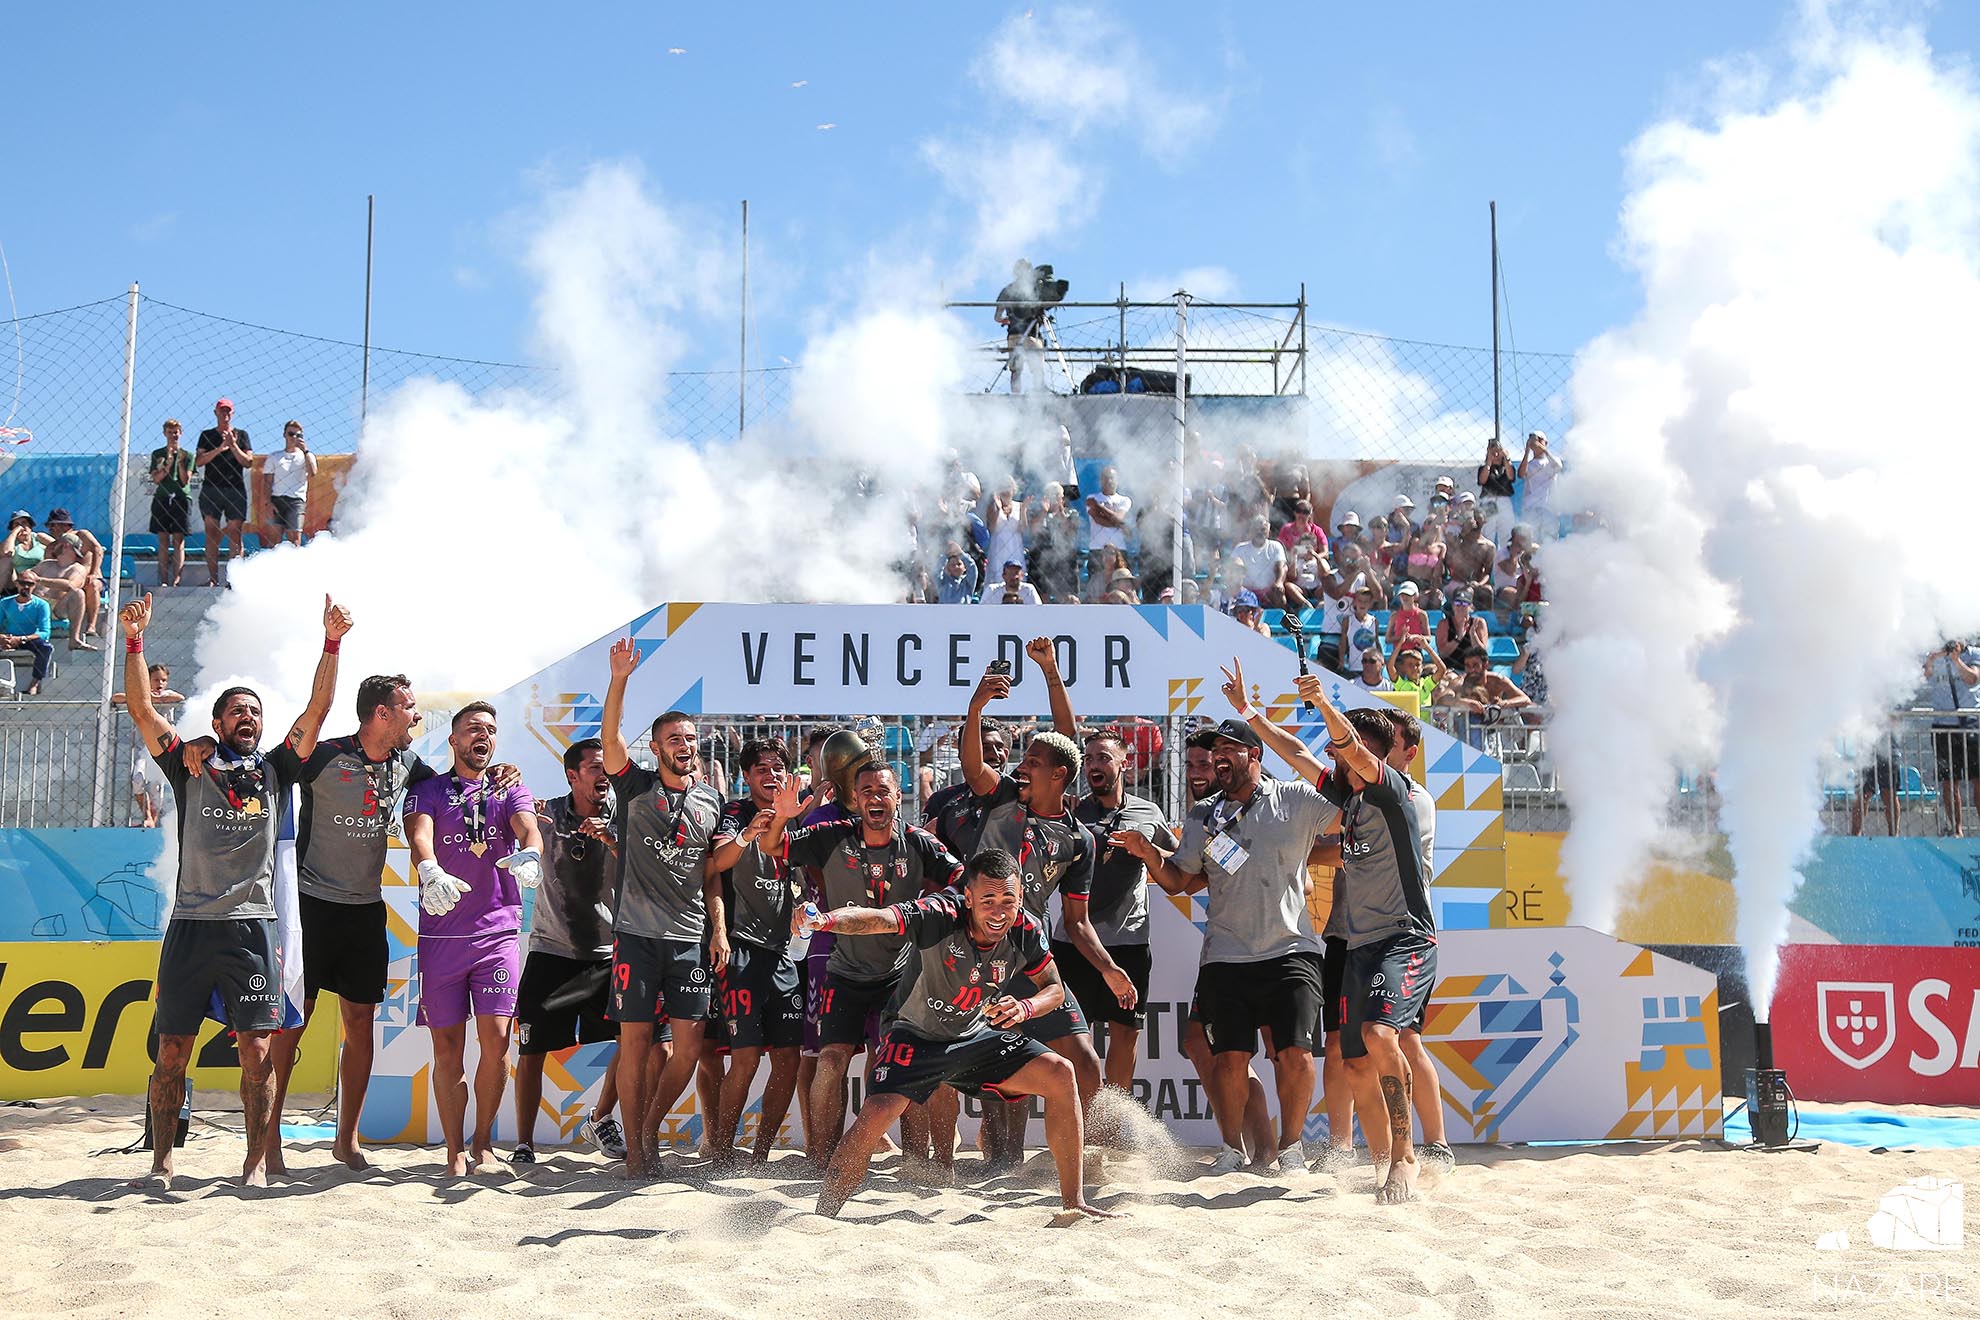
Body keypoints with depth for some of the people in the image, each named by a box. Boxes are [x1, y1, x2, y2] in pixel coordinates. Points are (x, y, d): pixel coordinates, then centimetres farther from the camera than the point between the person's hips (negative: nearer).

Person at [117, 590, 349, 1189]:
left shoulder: (275, 770, 14)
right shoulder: (189, 768, 13)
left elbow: (316, 711, 5)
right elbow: (142, 710, 5)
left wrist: (331, 644, -3)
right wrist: (134, 641, -4)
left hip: (253, 926, 0)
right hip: (190, 925, 0)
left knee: (256, 1050, -3)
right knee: (172, 1050, 3)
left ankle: (256, 1161, 5)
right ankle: (161, 1159, 14)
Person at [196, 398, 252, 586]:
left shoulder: (241, 435, 13)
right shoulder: (207, 435, 14)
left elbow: (248, 462, 3)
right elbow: (198, 461, 1)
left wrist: (233, 446, -10)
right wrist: (220, 448, -9)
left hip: (235, 489, -1)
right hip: (211, 488, 1)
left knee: (235, 532, -5)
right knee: (211, 533, -4)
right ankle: (213, 577, -4)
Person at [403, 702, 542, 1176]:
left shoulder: (510, 790, 13)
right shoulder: (427, 790, 9)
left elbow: (528, 828, -7)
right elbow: (419, 832, -11)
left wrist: (530, 854, -33)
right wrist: (430, 871, -34)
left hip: (498, 930, 1)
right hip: (440, 935, 0)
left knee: (496, 1038, -7)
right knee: (448, 1049, 2)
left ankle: (483, 1139, 13)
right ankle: (455, 1150, 14)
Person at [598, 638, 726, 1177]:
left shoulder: (710, 799, 13)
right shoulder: (637, 786, 3)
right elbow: (610, 737, -14)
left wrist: (719, 929, 8)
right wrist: (619, 678, -27)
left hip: (690, 936, 3)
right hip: (638, 931, -3)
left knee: (689, 1042, 0)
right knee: (636, 1039, -2)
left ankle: (650, 1128, 21)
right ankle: (634, 1147, 9)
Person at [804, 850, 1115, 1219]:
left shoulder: (1026, 930, -16)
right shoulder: (938, 915, -30)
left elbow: (1055, 989, -1)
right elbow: (875, 918, -46)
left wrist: (1024, 1007, -23)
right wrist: (824, 920, -66)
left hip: (979, 1037, 4)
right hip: (918, 1038, -4)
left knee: (1060, 1075, -12)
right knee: (876, 1114, -24)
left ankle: (1073, 1204, -1)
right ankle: (821, 1218, -4)